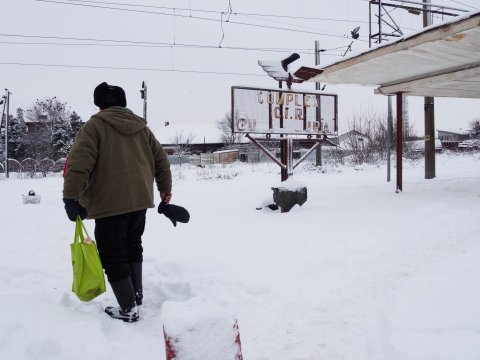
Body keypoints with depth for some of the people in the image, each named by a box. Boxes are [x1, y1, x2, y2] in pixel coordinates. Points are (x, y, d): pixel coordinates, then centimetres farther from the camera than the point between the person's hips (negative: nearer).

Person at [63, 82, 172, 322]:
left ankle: (128, 309, 7)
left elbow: (78, 163, -16)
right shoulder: (142, 127, 14)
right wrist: (165, 188, 28)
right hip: (140, 200, 6)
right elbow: (161, 160, 18)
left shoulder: (95, 125, -4)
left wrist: (71, 197, -16)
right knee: (133, 246, 23)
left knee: (113, 256, 3)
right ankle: (136, 294, 30)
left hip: (111, 203, -6)